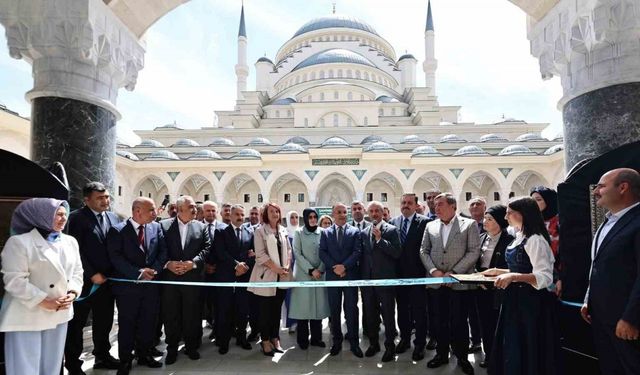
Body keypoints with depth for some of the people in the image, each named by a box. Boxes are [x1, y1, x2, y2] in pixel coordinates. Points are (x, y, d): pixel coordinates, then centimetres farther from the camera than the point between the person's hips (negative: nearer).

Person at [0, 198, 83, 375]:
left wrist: (72, 293, -7)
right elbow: (14, 280, -15)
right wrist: (43, 301, -19)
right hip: (27, 316, -5)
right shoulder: (19, 242, -11)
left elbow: (77, 272, 11)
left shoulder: (70, 241, 7)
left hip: (60, 314, 6)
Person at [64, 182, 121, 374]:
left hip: (107, 279, 5)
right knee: (77, 322, 9)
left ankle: (102, 356, 31)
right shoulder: (77, 217, -9)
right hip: (85, 279, -5)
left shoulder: (113, 218, 7)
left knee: (104, 321, 16)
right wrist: (92, 274, -15)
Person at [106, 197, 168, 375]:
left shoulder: (156, 227, 3)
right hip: (128, 285, -4)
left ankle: (145, 354, 30)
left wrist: (154, 270, -12)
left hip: (151, 283, 4)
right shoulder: (117, 230, -8)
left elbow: (163, 251, 3)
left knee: (149, 322, 13)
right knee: (127, 324, 8)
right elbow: (116, 257, -15)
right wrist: (138, 272, -20)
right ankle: (125, 360, 24)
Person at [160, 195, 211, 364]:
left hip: (193, 277, 1)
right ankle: (172, 348, 25)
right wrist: (167, 263, -16)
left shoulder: (201, 227, 6)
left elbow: (206, 249, -1)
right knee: (170, 315, 9)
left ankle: (191, 346, 26)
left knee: (192, 314, 9)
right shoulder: (164, 225, 2)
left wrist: (193, 262, -14)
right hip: (169, 277, -1)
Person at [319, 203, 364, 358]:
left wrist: (344, 266, -16)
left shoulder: (355, 232, 5)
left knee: (351, 310, 2)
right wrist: (334, 267, -13)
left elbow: (357, 252, -5)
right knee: (334, 311, 8)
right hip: (332, 275, 2)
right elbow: (322, 253, 0)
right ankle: (337, 342, 20)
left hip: (350, 275, -1)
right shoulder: (325, 232, 8)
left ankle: (354, 342, 13)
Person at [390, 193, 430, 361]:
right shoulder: (393, 222, 6)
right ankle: (404, 339, 32)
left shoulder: (424, 222, -7)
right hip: (399, 273, 4)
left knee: (419, 309, 5)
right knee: (402, 308, 16)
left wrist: (426, 269, -13)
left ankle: (419, 344, 20)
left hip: (416, 273, -4)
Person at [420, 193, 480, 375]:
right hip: (437, 281, 3)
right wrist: (433, 270, -7)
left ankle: (462, 357, 22)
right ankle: (442, 354, 26)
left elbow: (474, 252, -8)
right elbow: (424, 251, 9)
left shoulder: (469, 224, -1)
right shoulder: (430, 226, 9)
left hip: (459, 282, -3)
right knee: (440, 320, 11)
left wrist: (453, 272, -13)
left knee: (459, 321, 4)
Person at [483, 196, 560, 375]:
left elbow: (545, 278, -24)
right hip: (515, 299, 9)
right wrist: (499, 271, 11)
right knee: (512, 349, 18)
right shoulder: (519, 238, 10)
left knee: (526, 351, 5)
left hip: (530, 302, -9)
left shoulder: (535, 240, -18)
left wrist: (513, 276, -32)